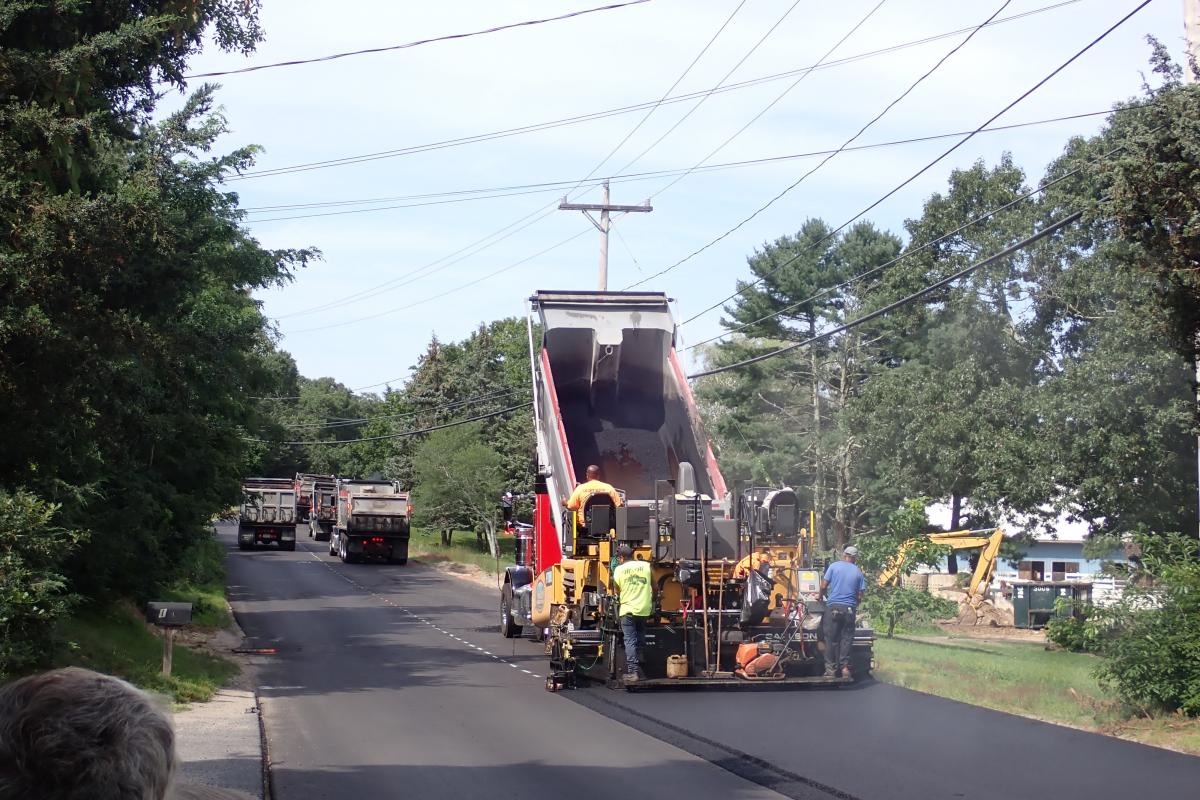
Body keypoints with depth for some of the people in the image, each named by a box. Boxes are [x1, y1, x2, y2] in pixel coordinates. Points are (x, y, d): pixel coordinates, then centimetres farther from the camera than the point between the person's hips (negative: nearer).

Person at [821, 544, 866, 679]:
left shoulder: (834, 566, 3)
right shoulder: (858, 572, 8)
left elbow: (823, 586, 0)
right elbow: (860, 596, 7)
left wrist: (827, 597, 19)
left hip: (833, 607, -1)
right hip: (849, 609, 1)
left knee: (831, 639, 3)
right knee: (846, 638, 6)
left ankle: (831, 669, 3)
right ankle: (845, 667, 0)